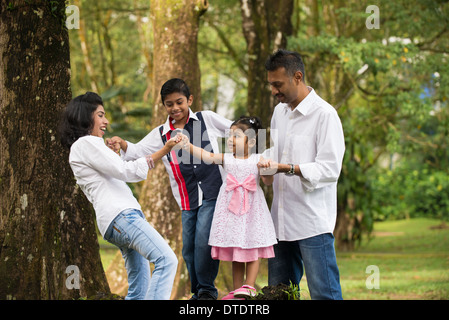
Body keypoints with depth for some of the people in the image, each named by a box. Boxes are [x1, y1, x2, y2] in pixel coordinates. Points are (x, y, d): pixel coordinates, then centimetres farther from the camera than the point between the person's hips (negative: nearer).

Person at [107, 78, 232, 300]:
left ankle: (207, 290, 1)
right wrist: (123, 145, -22)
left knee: (204, 240, -13)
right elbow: (138, 152, -3)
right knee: (189, 247, 7)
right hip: (187, 200, 4)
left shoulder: (207, 119, 3)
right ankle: (198, 291, 23)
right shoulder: (161, 134, 7)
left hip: (213, 193, -3)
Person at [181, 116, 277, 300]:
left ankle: (249, 287, 6)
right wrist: (187, 145, -23)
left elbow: (268, 181, -5)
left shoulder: (257, 160, -2)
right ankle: (237, 289, 15)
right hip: (231, 209, 2)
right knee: (235, 253, 9)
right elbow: (205, 156, -10)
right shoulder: (226, 159, 2)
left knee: (252, 251, 1)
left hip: (251, 209, -2)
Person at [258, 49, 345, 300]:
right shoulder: (280, 111, 14)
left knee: (323, 293, -6)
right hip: (282, 220, 8)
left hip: (313, 220, -8)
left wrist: (287, 169, -26)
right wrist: (269, 160, 6)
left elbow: (330, 169, -17)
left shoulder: (325, 114, -11)